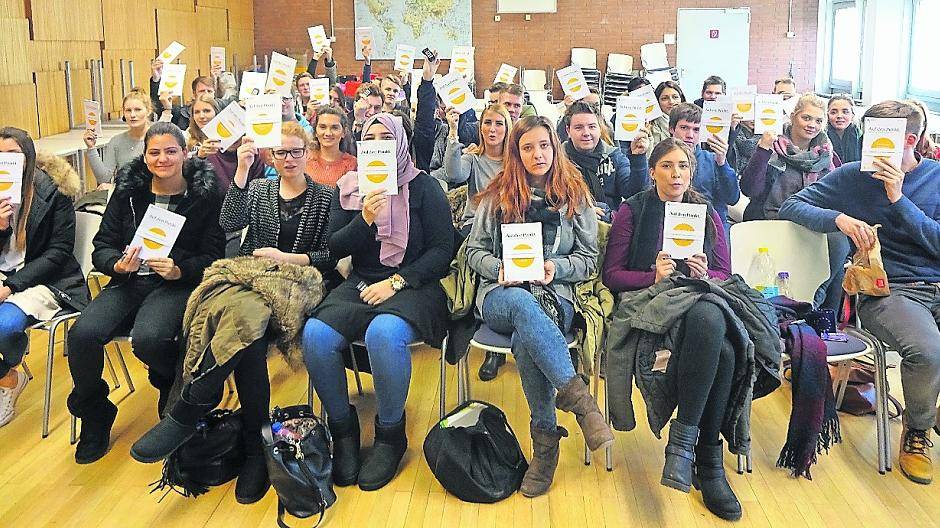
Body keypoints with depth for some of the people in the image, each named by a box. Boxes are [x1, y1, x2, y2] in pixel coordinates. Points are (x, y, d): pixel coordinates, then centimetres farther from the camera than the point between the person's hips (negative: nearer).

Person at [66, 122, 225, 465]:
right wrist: (118, 265, -15)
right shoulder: (128, 191, 8)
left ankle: (174, 390, 4)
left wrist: (179, 270, -21)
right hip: (130, 280, 4)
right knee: (82, 334, -23)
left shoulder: (204, 193, -1)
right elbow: (102, 246, 8)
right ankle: (94, 418, 4)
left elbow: (213, 256, -2)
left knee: (147, 338, -34)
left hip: (177, 282, -3)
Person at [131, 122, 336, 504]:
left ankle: (187, 410, -30)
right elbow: (229, 223, -1)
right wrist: (242, 170, -5)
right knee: (246, 325, -37)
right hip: (251, 275, 2)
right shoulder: (258, 190, 20)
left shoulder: (325, 197, 13)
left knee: (245, 314, -38)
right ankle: (255, 449, -33)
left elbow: (330, 256, 5)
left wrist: (286, 258, -7)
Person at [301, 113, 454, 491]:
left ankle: (390, 434, -13)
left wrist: (395, 282, -14)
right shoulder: (348, 188, 13)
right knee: (315, 334, -27)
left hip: (413, 287, -3)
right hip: (361, 285, 4)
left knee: (384, 334, -38)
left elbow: (442, 250, -4)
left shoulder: (423, 187, 3)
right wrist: (365, 219, -11)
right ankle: (343, 428, -6)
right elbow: (335, 248, 7)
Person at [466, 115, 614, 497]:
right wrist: (499, 268, -10)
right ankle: (578, 398, -43)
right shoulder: (497, 195, 12)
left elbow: (590, 258, 10)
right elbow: (474, 251, 12)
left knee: (526, 340, -37)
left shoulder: (575, 196, 11)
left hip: (555, 294, 0)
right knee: (523, 305, -41)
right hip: (500, 294, 0)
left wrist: (556, 268, -10)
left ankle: (546, 438, -28)